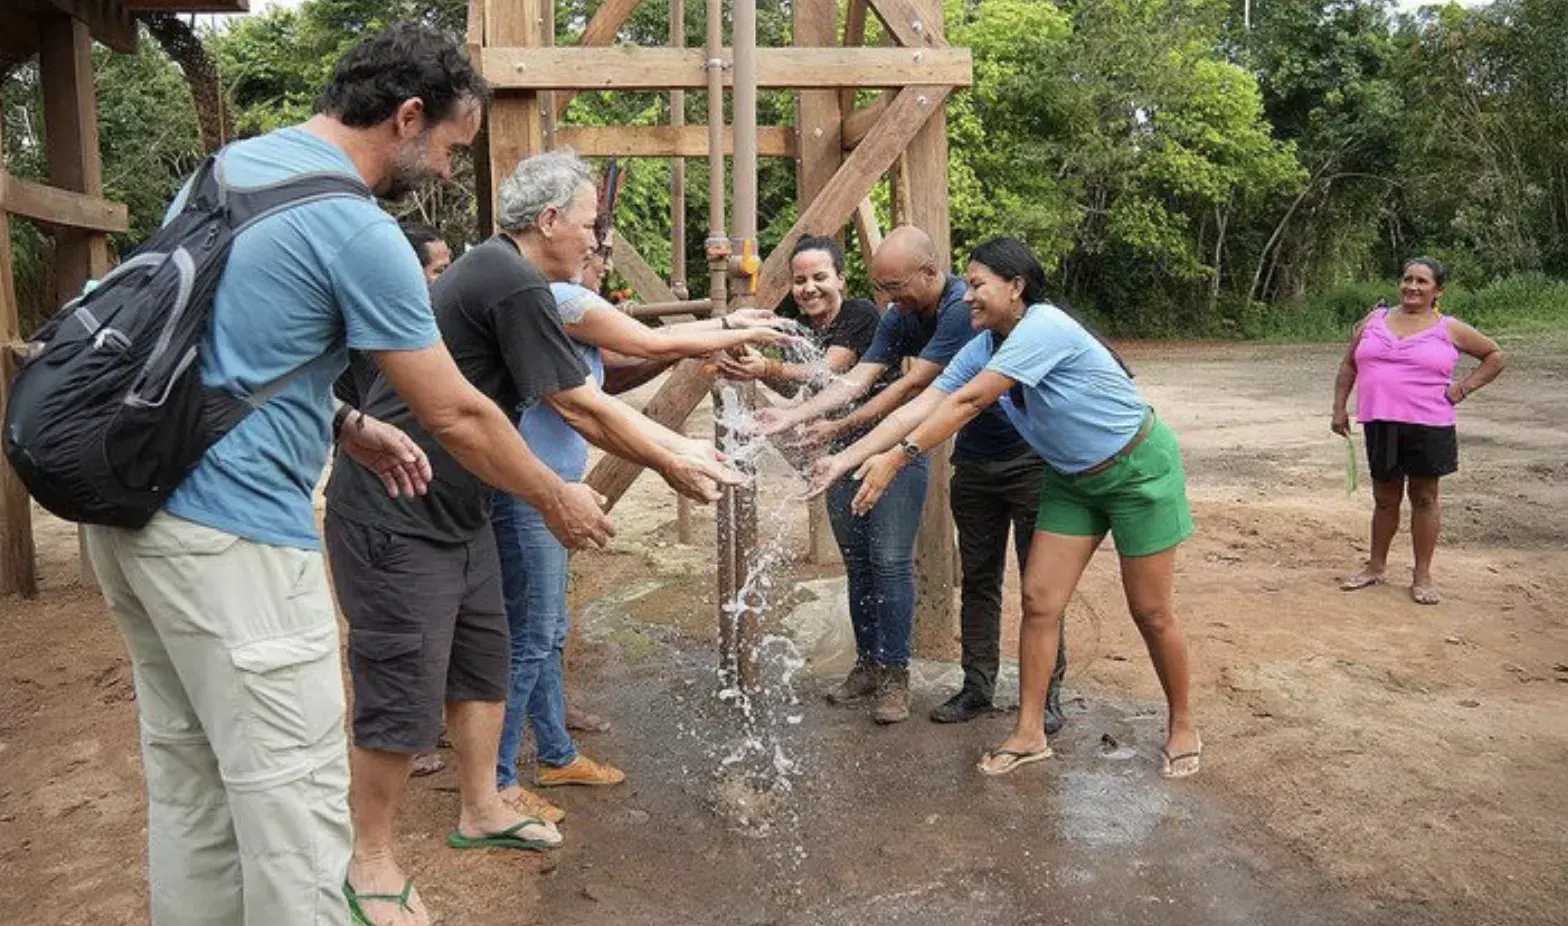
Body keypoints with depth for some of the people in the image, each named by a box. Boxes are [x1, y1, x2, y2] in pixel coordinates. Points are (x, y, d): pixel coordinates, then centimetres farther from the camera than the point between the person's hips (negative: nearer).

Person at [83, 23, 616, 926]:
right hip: (232, 529, -10)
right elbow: (458, 418, -10)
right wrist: (559, 500, 4)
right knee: (293, 790, -1)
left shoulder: (227, 165, 12)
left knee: (189, 776, 19)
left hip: (136, 505, 10)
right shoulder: (359, 230, -15)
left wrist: (342, 426, 15)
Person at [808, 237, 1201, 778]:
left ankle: (1182, 728, 24)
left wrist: (896, 458, -35)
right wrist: (846, 460, -19)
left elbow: (967, 403, -34)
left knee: (1150, 613, 2)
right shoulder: (983, 349, -4)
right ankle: (1029, 734, 11)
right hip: (1072, 480, 8)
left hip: (1139, 469, -7)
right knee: (1039, 601, 1)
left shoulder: (1043, 329, -29)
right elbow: (920, 407, -11)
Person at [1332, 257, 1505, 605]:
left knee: (1424, 497, 5)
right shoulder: (1374, 321, 8)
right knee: (1384, 498, 12)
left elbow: (1494, 356, 12)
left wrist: (1463, 389, 0)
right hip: (1381, 424, 2)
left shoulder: (1449, 329, 2)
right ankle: (1376, 567, 24)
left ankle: (1422, 575, 14)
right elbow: (1348, 365, 14)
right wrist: (1339, 408, 7)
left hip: (1428, 426, -2)